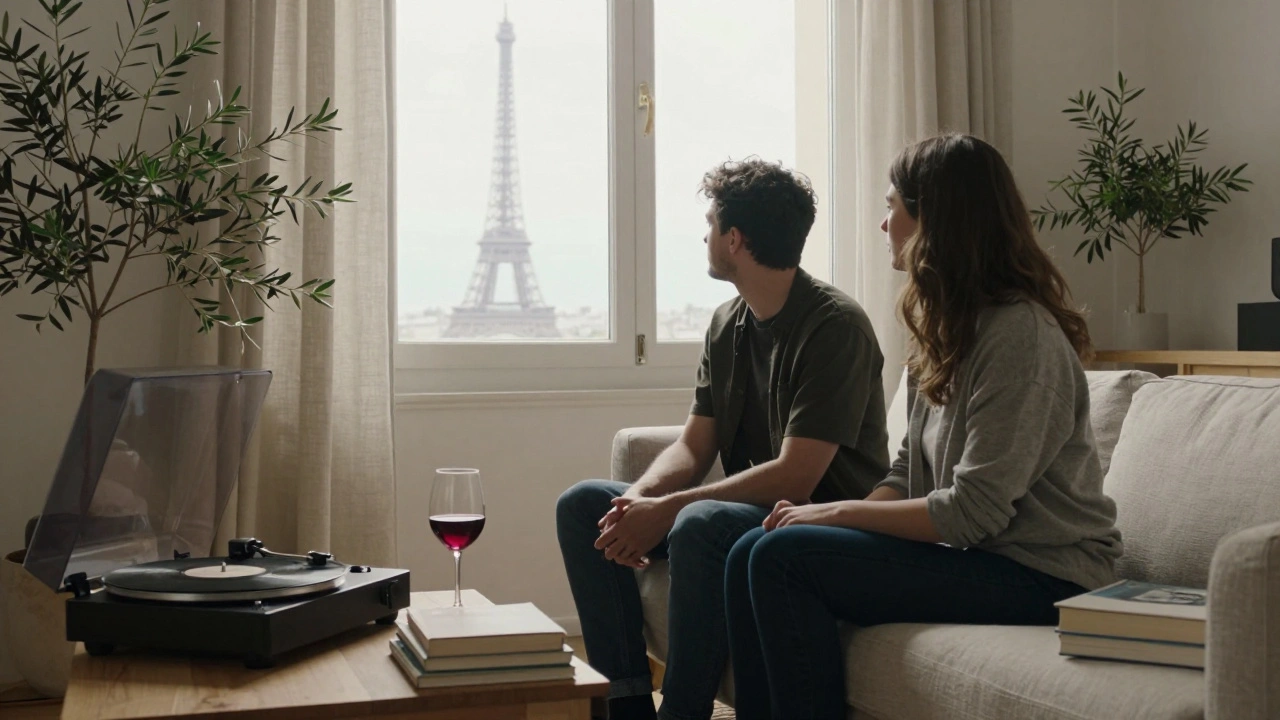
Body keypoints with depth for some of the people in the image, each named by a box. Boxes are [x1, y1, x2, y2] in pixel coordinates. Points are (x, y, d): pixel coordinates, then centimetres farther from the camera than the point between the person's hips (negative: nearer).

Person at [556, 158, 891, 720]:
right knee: (582, 504, -2)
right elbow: (694, 447, 8)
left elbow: (795, 477, -23)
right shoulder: (727, 324, 10)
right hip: (747, 510, 9)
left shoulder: (835, 326, -17)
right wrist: (640, 497, -14)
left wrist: (666, 510, -24)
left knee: (700, 524, -37)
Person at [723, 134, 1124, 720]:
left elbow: (973, 512, -21)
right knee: (751, 554, -5)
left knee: (784, 557, -20)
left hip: (1037, 576, -9)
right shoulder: (946, 328, 13)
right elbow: (909, 472, 13)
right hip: (964, 550, 9)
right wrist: (831, 514, -5)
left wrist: (838, 512, -12)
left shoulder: (1020, 333, -17)